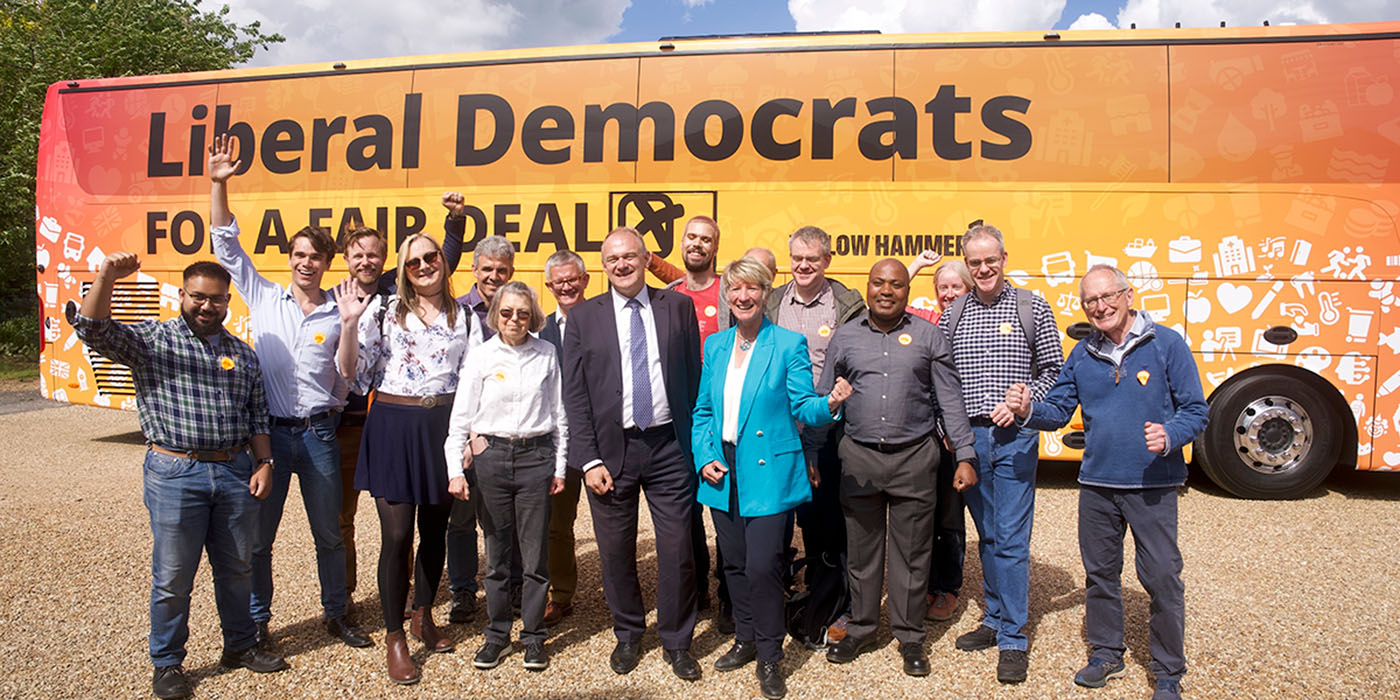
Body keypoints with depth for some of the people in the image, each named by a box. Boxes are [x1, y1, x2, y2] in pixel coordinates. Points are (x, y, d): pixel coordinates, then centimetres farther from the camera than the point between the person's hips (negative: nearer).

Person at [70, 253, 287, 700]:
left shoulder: (243, 354, 11)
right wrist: (106, 279, -32)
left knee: (237, 568, 15)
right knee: (173, 577, 5)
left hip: (235, 472, 4)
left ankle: (240, 645, 33)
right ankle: (167, 664, 23)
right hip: (175, 474, -4)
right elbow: (93, 330, -18)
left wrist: (264, 463, 5)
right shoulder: (151, 341, 0)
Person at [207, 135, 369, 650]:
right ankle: (256, 621, 24)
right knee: (257, 535, 8)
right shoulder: (263, 298, 5)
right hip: (268, 430, 0)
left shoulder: (339, 314, 3)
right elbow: (226, 245, 3)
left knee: (329, 533, 11)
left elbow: (349, 377, 4)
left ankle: (336, 614, 26)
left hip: (318, 433, 0)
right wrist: (218, 183, -4)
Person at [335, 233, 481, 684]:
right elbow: (351, 369, -1)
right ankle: (394, 639, 11)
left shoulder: (463, 317, 8)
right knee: (397, 533, -4)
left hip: (443, 427, 3)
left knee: (435, 528, 13)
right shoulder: (384, 312, 3)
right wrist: (349, 323, -15)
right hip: (394, 426, -2)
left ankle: (423, 617, 34)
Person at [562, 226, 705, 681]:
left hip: (669, 445, 0)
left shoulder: (678, 307, 4)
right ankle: (628, 635, 32)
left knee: (677, 549, 3)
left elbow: (694, 376, 5)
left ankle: (677, 642, 23)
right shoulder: (583, 318, 3)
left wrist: (694, 441, 0)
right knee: (615, 551, 10)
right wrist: (590, 459, -6)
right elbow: (575, 395, 1)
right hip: (611, 448, 1)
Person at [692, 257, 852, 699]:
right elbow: (703, 411, 13)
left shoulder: (789, 345, -4)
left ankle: (769, 657, 13)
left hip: (768, 471, -4)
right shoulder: (715, 346, 9)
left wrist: (829, 403, -25)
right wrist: (704, 458, 1)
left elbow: (802, 407, -4)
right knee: (734, 563, 14)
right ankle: (746, 640, 34)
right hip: (722, 471, 5)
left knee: (762, 566, -6)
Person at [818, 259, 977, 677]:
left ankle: (910, 638, 22)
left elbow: (950, 402, 3)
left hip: (914, 458, -1)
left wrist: (965, 456, -2)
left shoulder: (928, 336, 3)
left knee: (912, 553, 7)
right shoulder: (845, 337, 6)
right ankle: (861, 630, 28)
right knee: (861, 550, 11)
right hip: (858, 458, 1)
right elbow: (822, 401, 9)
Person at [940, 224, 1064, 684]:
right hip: (970, 437, 3)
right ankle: (995, 622, 26)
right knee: (987, 537, 13)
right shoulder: (952, 315, 8)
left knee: (1012, 539, -3)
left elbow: (1053, 369, 4)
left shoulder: (1033, 308, 1)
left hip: (1015, 437, -3)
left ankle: (1013, 639, 7)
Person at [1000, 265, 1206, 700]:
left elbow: (1196, 411, -3)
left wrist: (1170, 435, -23)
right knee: (1099, 572, 14)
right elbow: (1058, 411, 10)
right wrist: (1028, 411, -11)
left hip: (1152, 485, -4)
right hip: (1097, 484, 4)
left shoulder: (1166, 344, -4)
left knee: (1162, 577, 1)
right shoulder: (1082, 355, 7)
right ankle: (1105, 653, 32)